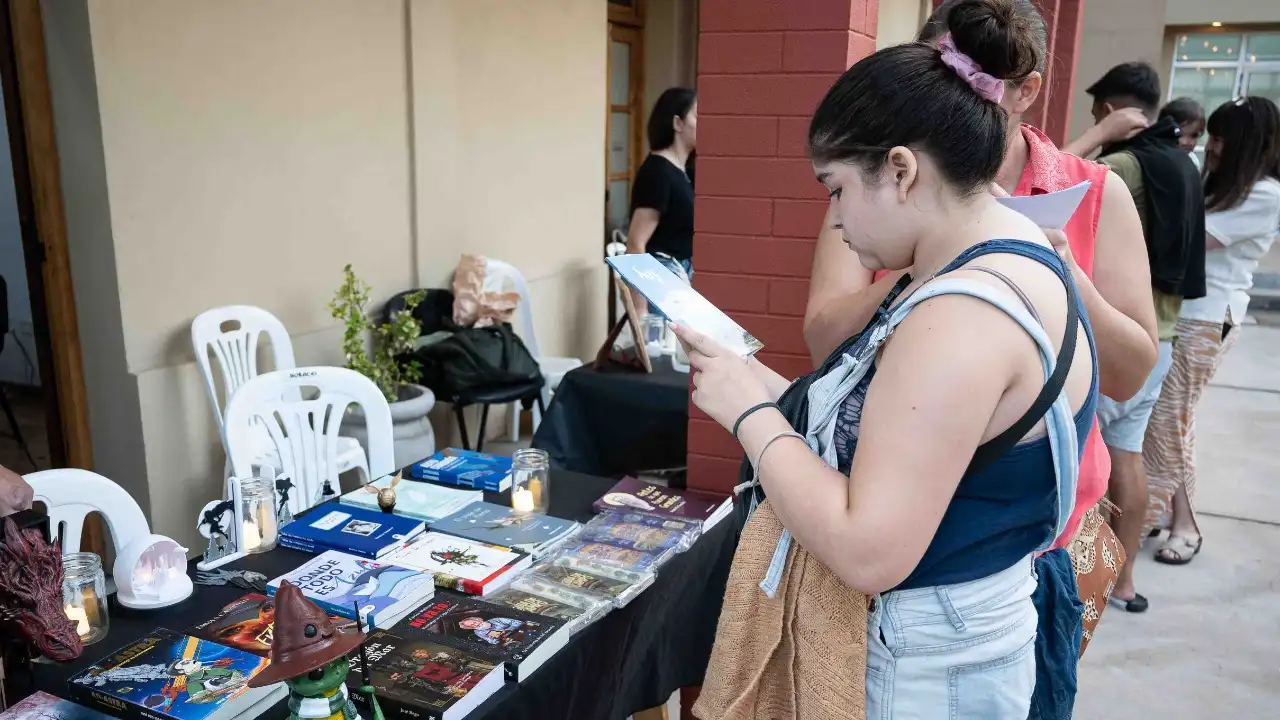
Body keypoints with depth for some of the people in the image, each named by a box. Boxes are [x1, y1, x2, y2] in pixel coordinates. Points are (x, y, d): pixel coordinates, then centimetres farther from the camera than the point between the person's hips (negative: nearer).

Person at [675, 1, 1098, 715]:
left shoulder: (964, 318, -28)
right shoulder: (1010, 254, 4)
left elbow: (868, 552, -29)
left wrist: (750, 412, -20)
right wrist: (767, 388, -3)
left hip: (927, 660, -9)